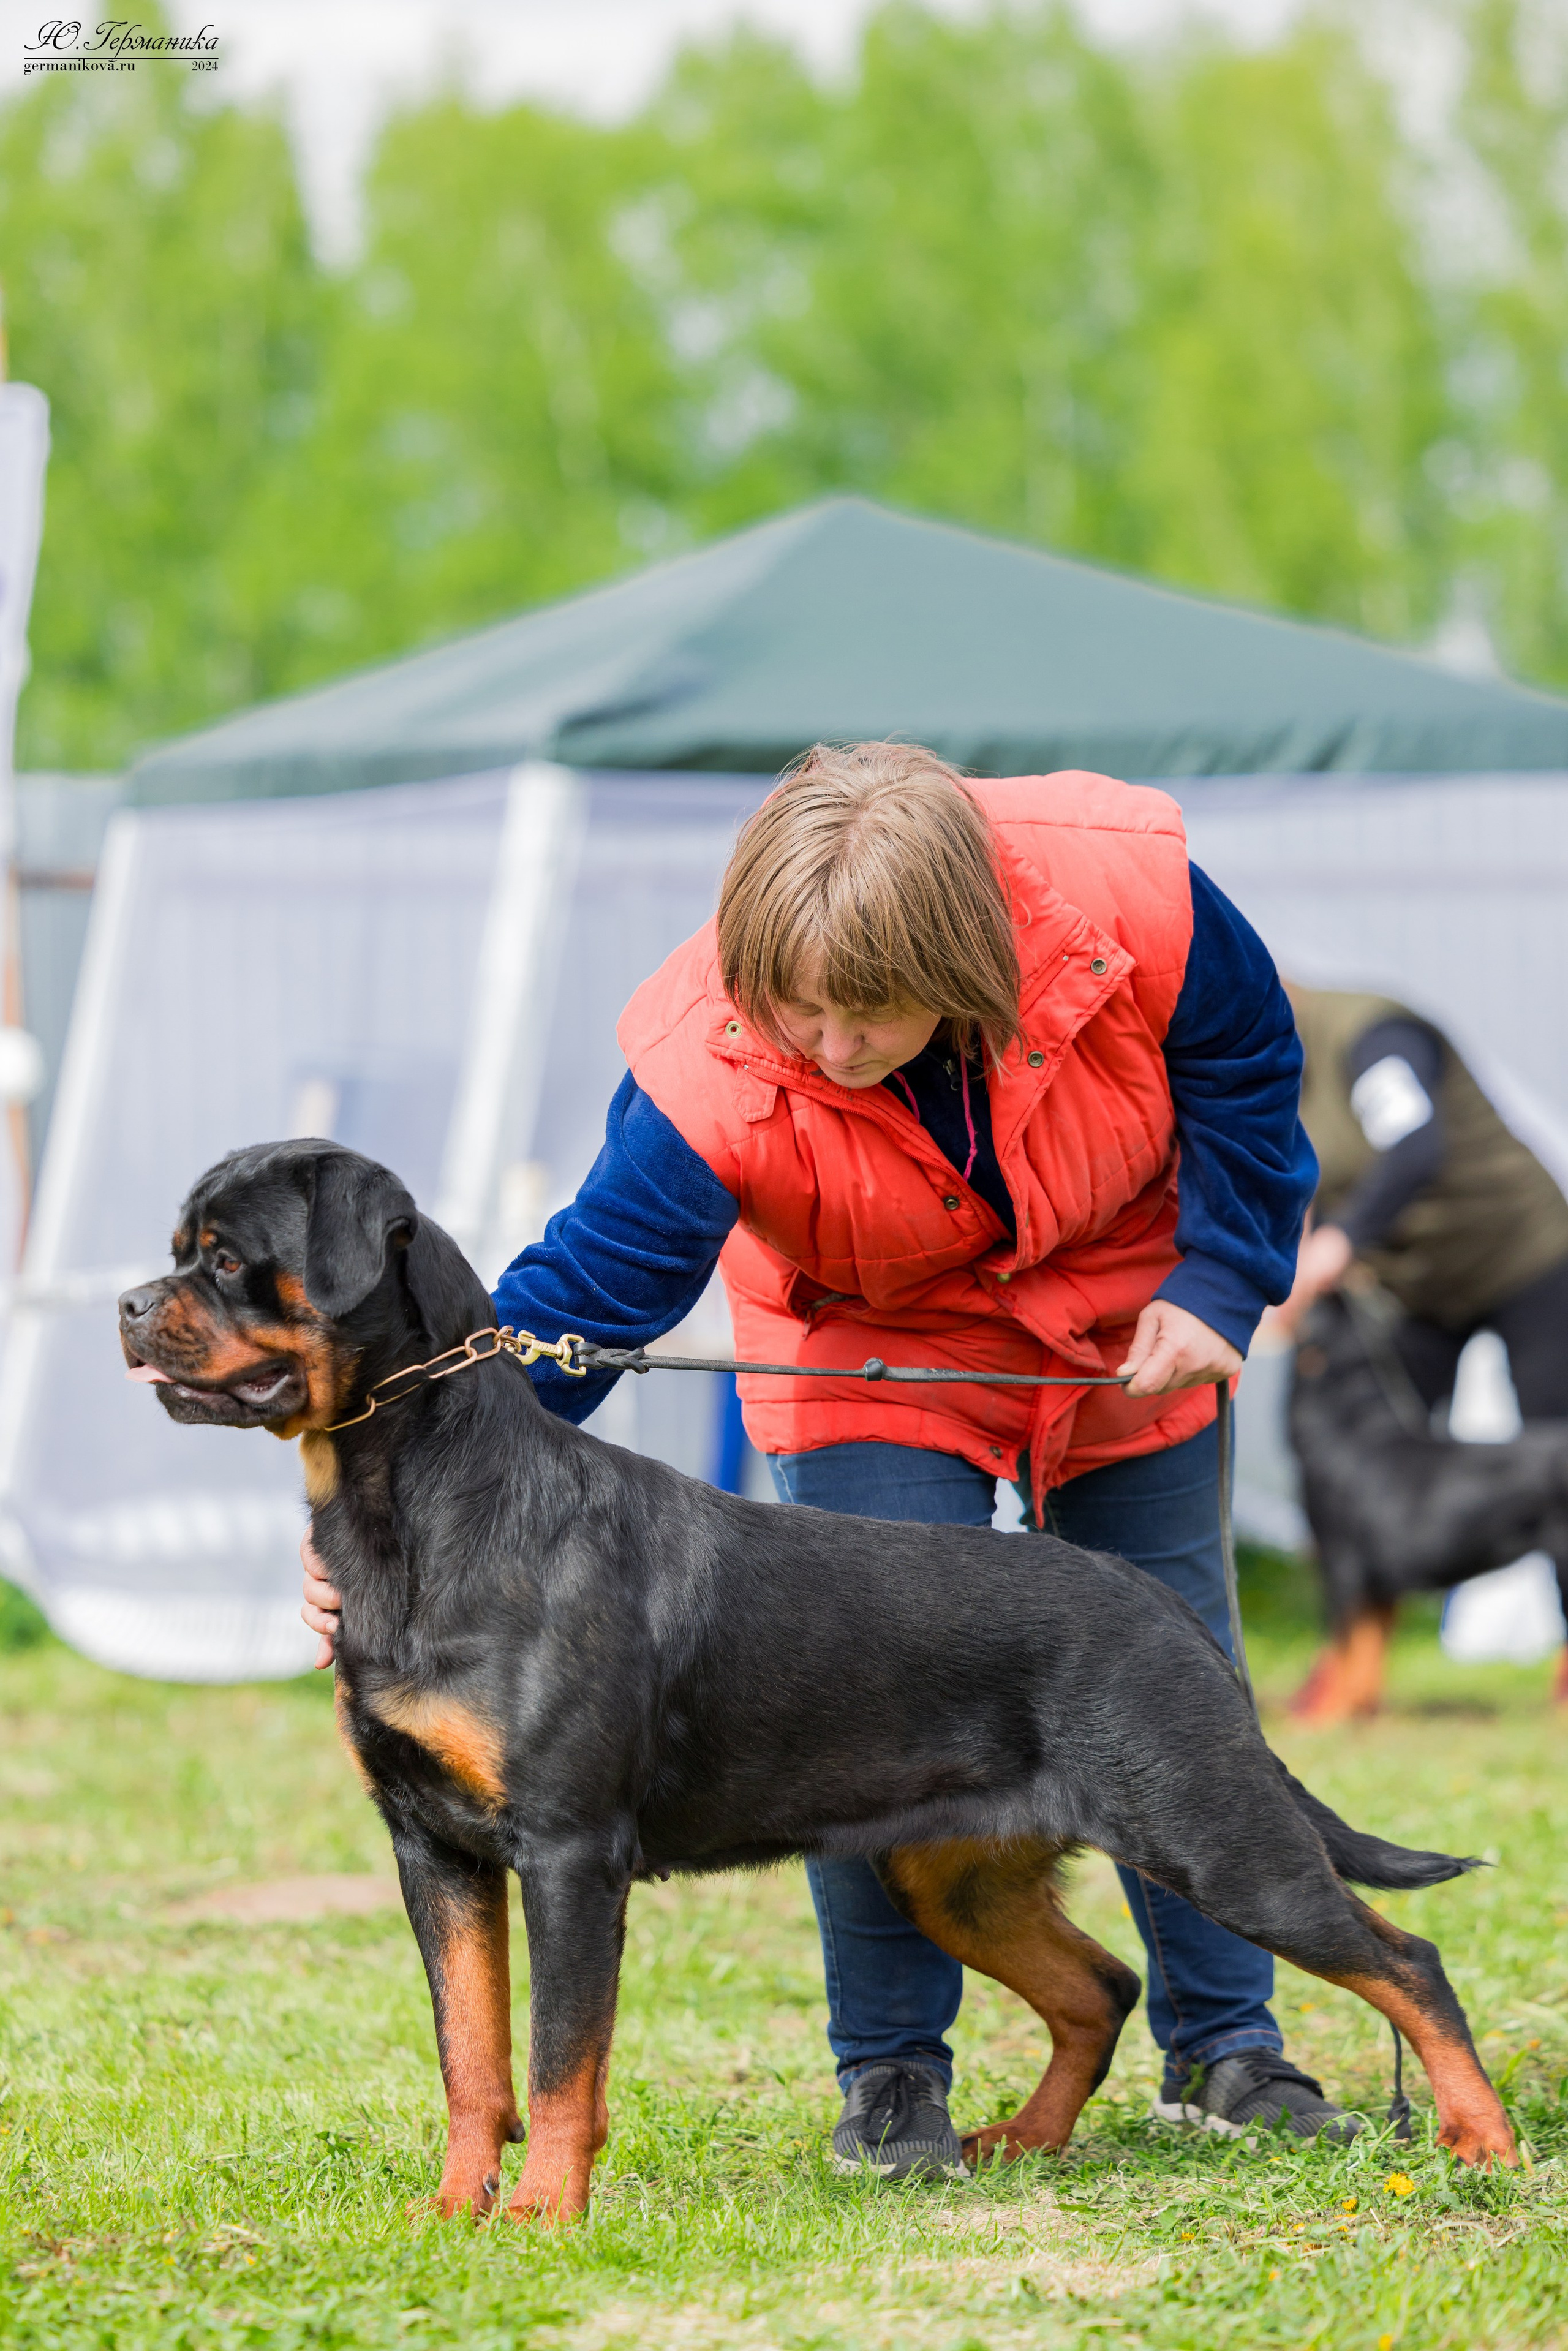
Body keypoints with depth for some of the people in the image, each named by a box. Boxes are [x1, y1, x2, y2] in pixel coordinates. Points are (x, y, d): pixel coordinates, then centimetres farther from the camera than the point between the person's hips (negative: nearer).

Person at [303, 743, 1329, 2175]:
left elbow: (1248, 1066, -11)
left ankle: (1224, 2044, 23)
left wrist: (1218, 1282, -18)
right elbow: (587, 1292, -35)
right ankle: (892, 2074, -3)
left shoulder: (1127, 895, -33)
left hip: (1126, 1336, 2)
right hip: (875, 1352, -2)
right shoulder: (709, 1073, -37)